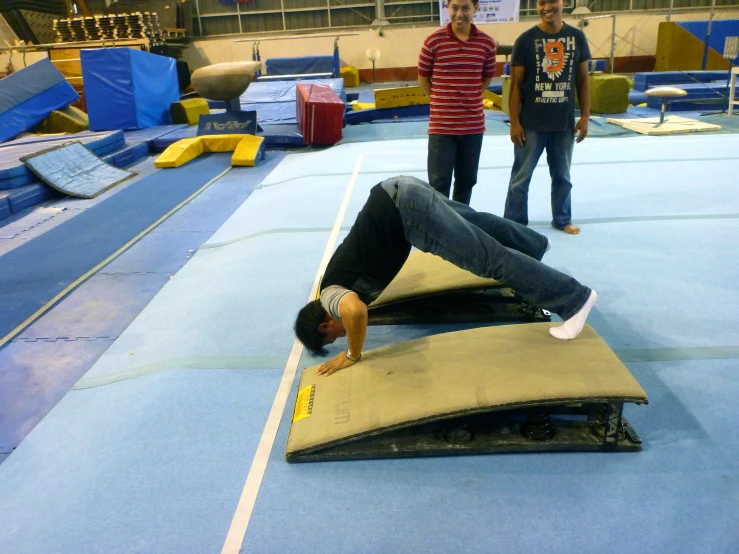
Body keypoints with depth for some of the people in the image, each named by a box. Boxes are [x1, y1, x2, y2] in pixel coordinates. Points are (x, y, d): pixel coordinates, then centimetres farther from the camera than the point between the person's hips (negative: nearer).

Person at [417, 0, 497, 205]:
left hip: (474, 125, 3)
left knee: (466, 180, 13)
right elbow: (423, 77, 5)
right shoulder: (433, 41, -6)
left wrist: (469, 99, 9)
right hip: (441, 125, -3)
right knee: (439, 182, 0)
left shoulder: (487, 43, 0)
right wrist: (441, 101, 6)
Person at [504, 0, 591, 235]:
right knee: (521, 177, 4)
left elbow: (583, 79, 8)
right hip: (531, 123, -3)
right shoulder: (526, 40, -5)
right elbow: (516, 84, -5)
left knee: (562, 175, 14)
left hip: (565, 122, 3)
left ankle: (562, 220, 30)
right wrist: (514, 122, -8)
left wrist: (585, 116, 3)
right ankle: (514, 224, 15)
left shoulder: (577, 37, 3)